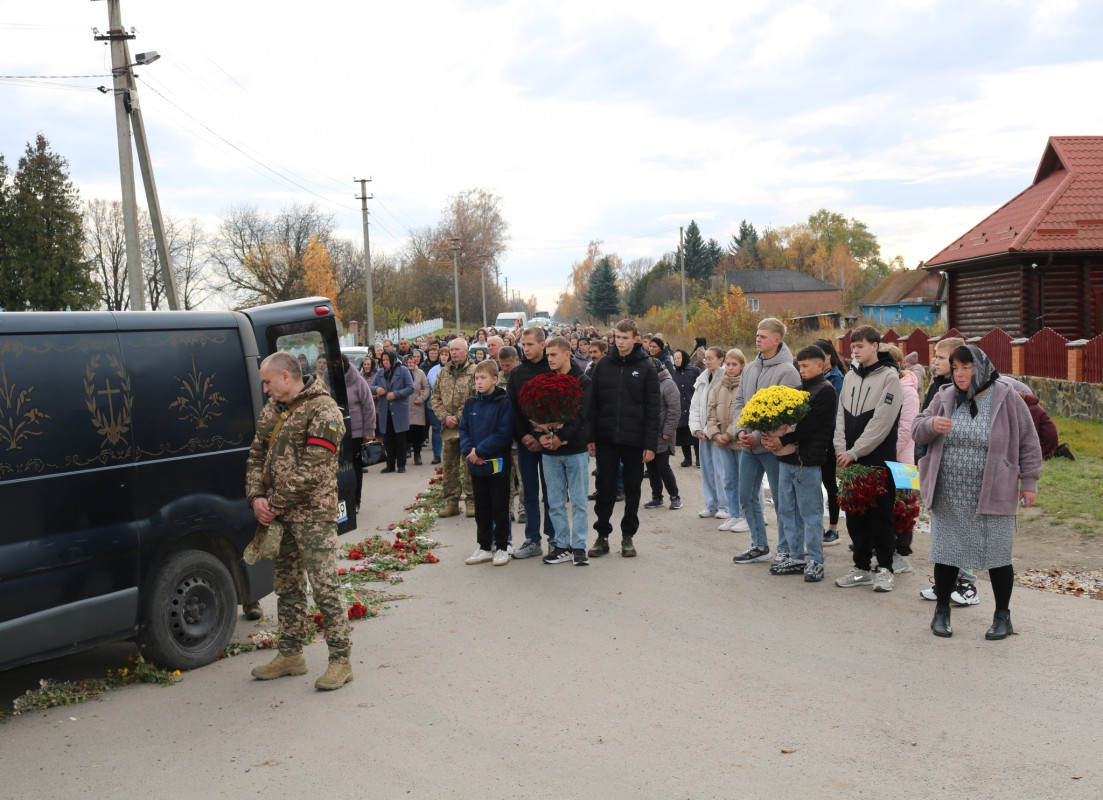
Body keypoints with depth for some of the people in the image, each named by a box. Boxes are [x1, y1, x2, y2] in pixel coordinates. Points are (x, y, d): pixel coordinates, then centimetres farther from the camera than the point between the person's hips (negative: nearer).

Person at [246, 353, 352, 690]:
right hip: (277, 515, 8)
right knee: (286, 584, 15)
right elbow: (256, 455, 13)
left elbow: (311, 470, -19)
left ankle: (341, 660, 1)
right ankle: (290, 655, 27)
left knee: (324, 586, -7)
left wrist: (274, 504, -16)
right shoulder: (271, 409, 12)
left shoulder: (323, 411, -13)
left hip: (312, 514, -8)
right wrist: (256, 497, -4)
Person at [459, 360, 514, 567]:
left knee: (500, 509, 4)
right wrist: (469, 451, -11)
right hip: (476, 465, 6)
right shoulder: (470, 403, 7)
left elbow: (503, 434, -16)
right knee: (481, 509, 13)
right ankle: (484, 548, 22)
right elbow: (463, 430, 7)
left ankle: (501, 548, 14)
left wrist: (480, 451, -18)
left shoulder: (503, 403, -10)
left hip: (496, 463, -5)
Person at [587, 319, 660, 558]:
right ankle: (602, 535, 15)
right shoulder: (602, 366, 5)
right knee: (605, 489, 5)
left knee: (632, 491, 8)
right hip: (606, 439, 1)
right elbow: (592, 403, 6)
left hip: (634, 440, -1)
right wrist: (590, 437, -1)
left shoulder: (645, 368, -1)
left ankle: (628, 536, 19)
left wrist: (650, 443, -9)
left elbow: (652, 409, -3)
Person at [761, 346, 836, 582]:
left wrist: (783, 440, -18)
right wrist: (770, 436, -3)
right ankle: (797, 558, 20)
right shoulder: (799, 388, 18)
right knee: (788, 510, 12)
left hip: (808, 460, -8)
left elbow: (809, 424, -16)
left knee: (810, 512, -2)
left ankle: (815, 561, 5)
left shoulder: (825, 390, -6)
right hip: (787, 458, 8)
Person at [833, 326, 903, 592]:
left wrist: (854, 452, -14)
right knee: (855, 515, 9)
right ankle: (862, 567, 18)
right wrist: (841, 449, -1)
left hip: (879, 459, -6)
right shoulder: (850, 377, 12)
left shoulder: (889, 377, -7)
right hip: (851, 460, 6)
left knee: (881, 515, 0)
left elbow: (881, 422, -14)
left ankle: (884, 568, 10)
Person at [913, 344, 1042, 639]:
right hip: (948, 497, 3)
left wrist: (1029, 482, -3)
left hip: (993, 496, -3)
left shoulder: (1006, 399, -5)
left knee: (997, 556, 5)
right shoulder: (945, 398, 4)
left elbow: (1028, 443, 0)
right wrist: (932, 424, -15)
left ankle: (1002, 616, 22)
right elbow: (917, 430, 8)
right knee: (945, 553, 9)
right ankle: (942, 611, 25)